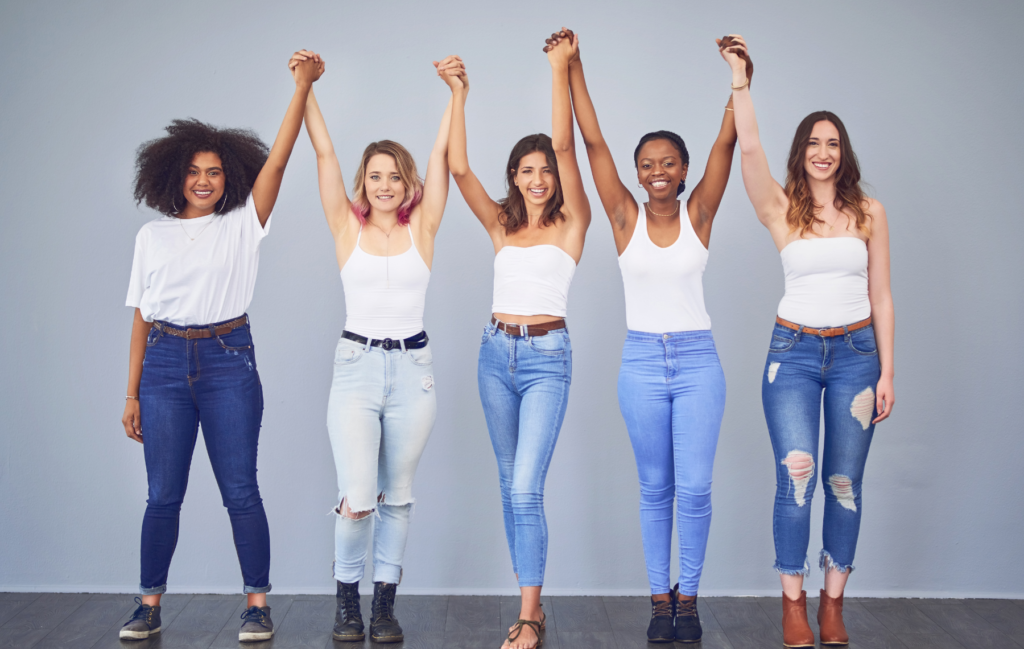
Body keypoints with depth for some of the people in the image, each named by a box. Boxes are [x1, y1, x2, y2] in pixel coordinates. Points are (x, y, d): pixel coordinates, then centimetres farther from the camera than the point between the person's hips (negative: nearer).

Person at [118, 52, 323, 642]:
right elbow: (142, 318, 10)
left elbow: (277, 158, -5)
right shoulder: (153, 235, 10)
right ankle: (150, 605, 16)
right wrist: (132, 394, 6)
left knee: (241, 492, -1)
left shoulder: (242, 226, 5)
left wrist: (303, 86, -13)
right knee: (163, 496, 5)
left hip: (227, 361, -2)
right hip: (165, 362, 2)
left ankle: (257, 604, 7)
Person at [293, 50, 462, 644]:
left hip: (413, 370, 1)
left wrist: (457, 93, -10)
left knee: (398, 496, 8)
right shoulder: (348, 227, 5)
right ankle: (349, 599, 14)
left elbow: (443, 156, -2)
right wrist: (305, 87, -7)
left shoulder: (422, 227, 6)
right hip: (356, 367, -1)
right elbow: (325, 154, -1)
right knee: (357, 499, -9)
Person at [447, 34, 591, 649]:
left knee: (526, 490, -13)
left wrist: (561, 70, -16)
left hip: (546, 357, -5)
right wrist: (459, 95, -5)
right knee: (511, 486, 10)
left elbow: (565, 145, -12)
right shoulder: (502, 224, 10)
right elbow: (459, 168, -2)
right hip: (497, 352, 5)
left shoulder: (572, 222, 0)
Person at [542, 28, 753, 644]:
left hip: (698, 361, -1)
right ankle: (661, 598, 19)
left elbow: (727, 141, -9)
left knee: (696, 486, -3)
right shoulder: (625, 218, 1)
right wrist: (572, 70, -8)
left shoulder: (700, 215, 1)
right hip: (642, 361, 1)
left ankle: (688, 595, 14)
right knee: (656, 488, 9)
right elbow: (593, 142, -4)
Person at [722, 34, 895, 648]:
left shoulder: (870, 212, 5)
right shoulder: (782, 208, 2)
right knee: (797, 477, -12)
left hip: (856, 353, 2)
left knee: (845, 483, 4)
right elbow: (749, 148, -14)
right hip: (794, 351, -1)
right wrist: (740, 78, -15)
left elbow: (881, 297, 6)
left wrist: (887, 372, 3)